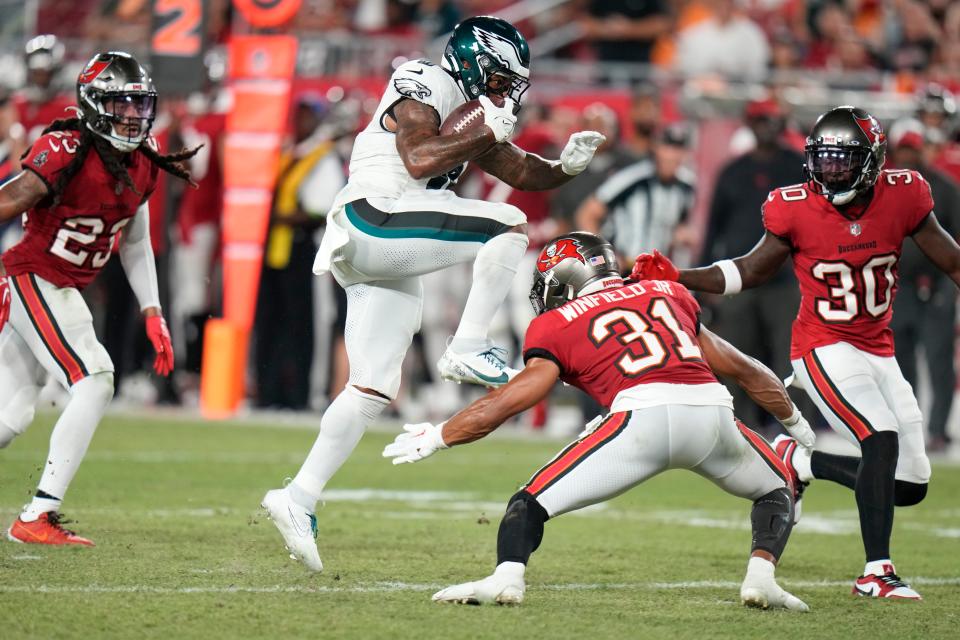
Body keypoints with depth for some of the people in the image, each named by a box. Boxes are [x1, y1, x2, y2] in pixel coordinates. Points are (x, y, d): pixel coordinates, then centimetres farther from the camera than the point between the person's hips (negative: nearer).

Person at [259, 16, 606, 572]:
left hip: (387, 256, 10)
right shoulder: (425, 85, -6)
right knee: (510, 226, -15)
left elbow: (521, 172, 26)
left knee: (374, 389, 7)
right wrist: (486, 133, -15)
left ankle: (300, 498, 6)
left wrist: (567, 166, 8)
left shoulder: (475, 113, 22)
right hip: (371, 219, -10)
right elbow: (419, 160, -20)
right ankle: (467, 350, -16)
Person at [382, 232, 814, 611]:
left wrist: (434, 438, 25)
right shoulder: (668, 294, 31)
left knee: (534, 501, 7)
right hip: (711, 409, 3)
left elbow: (507, 401, 14)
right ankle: (760, 575, 6)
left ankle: (507, 577, -18)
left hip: (645, 414, -3)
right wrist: (796, 421, 50)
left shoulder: (558, 326, 18)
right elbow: (741, 369, 36)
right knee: (777, 489, 29)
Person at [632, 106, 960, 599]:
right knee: (883, 440, -26)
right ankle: (877, 572, -19)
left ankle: (798, 461, 24)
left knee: (910, 487, 5)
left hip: (878, 351, 5)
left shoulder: (901, 197, -9)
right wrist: (676, 278, -9)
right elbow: (749, 272, 1)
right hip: (825, 349, -5)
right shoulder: (797, 209, -12)